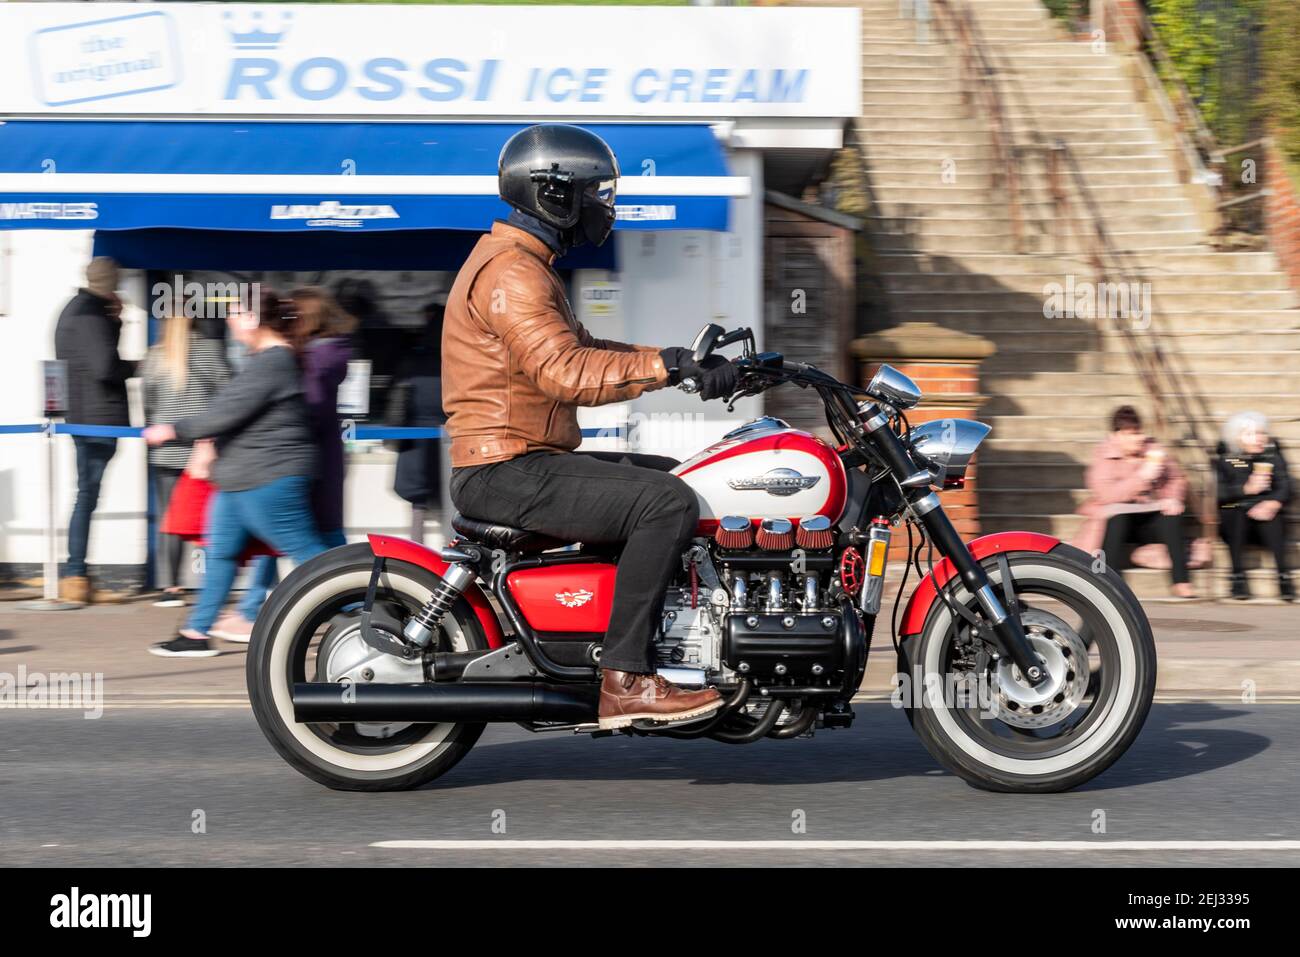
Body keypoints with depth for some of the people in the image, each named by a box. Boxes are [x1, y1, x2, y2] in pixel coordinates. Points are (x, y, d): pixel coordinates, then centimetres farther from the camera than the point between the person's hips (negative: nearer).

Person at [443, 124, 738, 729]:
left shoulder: (527, 265, 21)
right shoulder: (510, 272, -15)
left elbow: (580, 352, 23)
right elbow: (566, 372, -28)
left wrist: (688, 360, 11)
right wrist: (667, 365, -29)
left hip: (534, 461, 11)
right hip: (507, 469, -11)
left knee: (682, 481, 15)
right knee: (666, 503, -24)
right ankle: (625, 680, -26)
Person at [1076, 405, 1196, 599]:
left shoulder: (1152, 448, 0)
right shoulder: (1103, 455, -10)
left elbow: (1177, 478, 8)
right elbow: (1106, 494, -25)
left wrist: (1172, 498, -14)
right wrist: (1141, 476, -30)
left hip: (1149, 517, 3)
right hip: (1117, 524, -3)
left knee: (1172, 515, -25)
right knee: (1117, 514, -35)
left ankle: (1181, 582, -24)